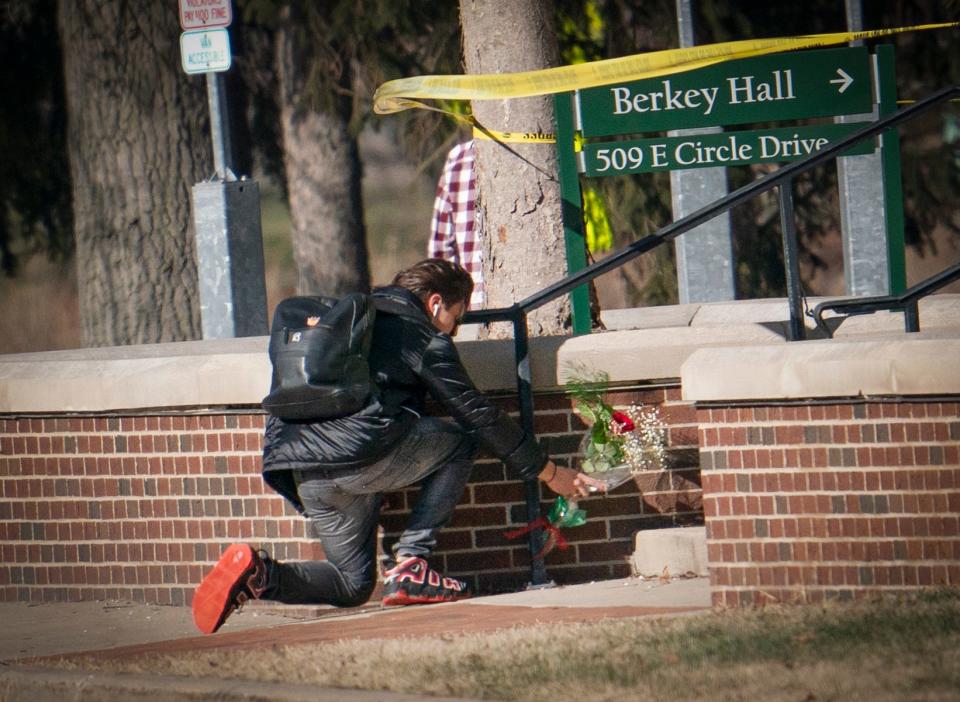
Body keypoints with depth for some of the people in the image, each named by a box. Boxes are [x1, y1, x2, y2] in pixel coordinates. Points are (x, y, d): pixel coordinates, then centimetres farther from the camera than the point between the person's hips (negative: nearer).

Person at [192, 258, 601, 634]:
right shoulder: (422, 336, 6)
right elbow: (477, 413, 6)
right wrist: (549, 472, 14)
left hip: (301, 472, 8)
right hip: (361, 453, -8)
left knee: (354, 585, 18)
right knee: (461, 439, 14)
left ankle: (259, 574, -10)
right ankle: (410, 564, 2)